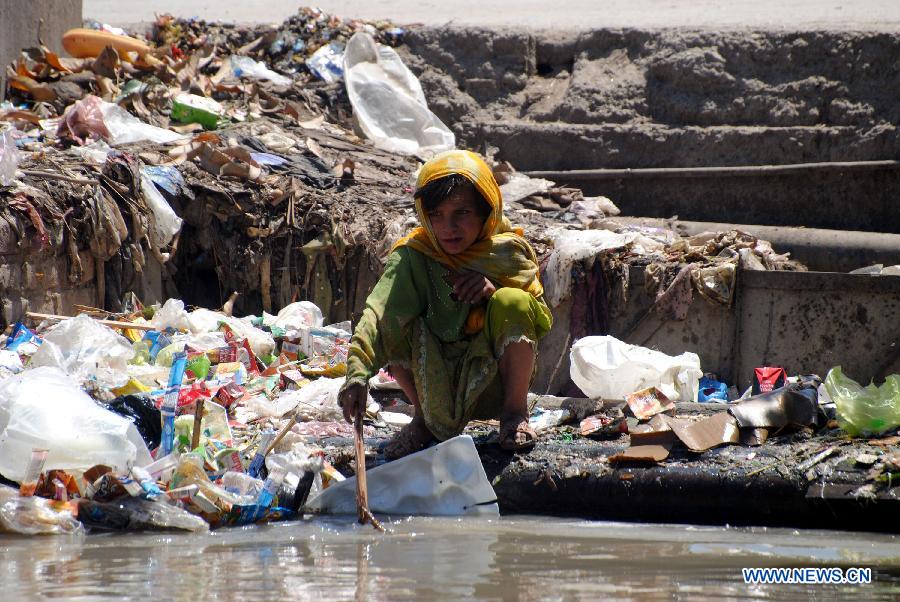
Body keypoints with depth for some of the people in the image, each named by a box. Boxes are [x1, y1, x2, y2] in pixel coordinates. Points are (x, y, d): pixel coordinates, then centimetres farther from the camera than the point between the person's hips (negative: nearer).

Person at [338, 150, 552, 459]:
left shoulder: (509, 253, -6)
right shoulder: (412, 257, -10)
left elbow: (543, 321, -5)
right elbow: (379, 313, -26)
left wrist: (496, 291, -22)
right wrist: (358, 372, -43)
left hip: (492, 384, -1)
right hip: (436, 386, 1)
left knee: (512, 302, -26)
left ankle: (516, 413, -5)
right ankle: (425, 419, 0)